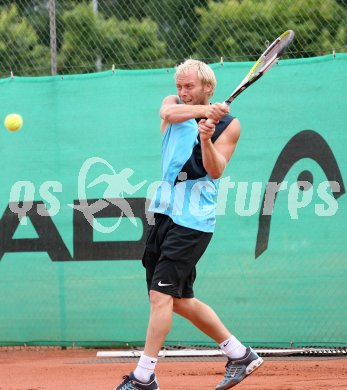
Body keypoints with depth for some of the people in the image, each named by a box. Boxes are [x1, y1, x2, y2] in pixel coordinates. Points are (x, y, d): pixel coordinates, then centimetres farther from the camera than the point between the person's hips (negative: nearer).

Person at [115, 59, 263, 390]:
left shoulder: (228, 125, -2)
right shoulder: (175, 105, 9)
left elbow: (215, 171, -14)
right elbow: (168, 112, -16)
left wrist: (206, 140, -30)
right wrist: (206, 110, -28)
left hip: (192, 220, -6)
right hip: (165, 212, 6)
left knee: (161, 294, -14)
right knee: (180, 301, 11)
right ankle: (240, 355, 23)